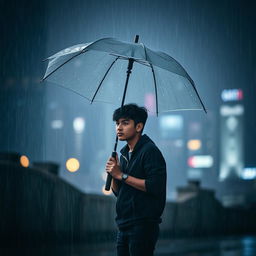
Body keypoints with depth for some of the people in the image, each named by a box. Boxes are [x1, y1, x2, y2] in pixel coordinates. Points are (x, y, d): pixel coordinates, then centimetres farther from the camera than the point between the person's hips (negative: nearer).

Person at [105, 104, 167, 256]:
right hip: (124, 226, 8)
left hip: (143, 226, -8)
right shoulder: (124, 153, 16)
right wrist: (113, 173, -1)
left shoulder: (149, 151, -10)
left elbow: (155, 187, -22)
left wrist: (122, 175, -15)